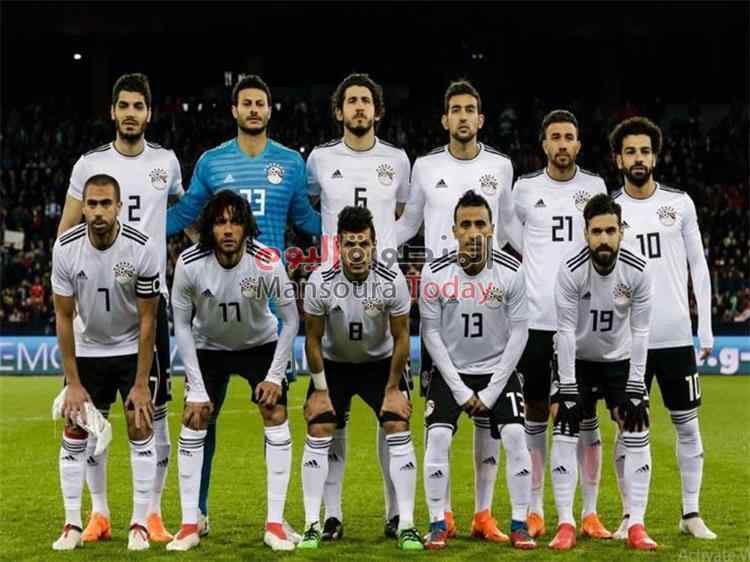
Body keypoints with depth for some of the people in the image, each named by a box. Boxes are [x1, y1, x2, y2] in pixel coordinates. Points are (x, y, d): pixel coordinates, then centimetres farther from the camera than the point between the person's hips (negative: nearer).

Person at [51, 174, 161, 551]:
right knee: (74, 432, -2)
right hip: (87, 349, 2)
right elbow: (64, 318, -10)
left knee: (140, 430, -7)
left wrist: (141, 384, -15)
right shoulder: (65, 248, -17)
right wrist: (73, 382, -11)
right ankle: (72, 526, 5)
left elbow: (147, 320, -15)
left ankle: (140, 524, 2)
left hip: (133, 348, -2)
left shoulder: (142, 249, -22)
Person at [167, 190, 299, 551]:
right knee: (193, 422, -8)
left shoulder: (266, 262, -29)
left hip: (260, 344, 0)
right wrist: (197, 388, -16)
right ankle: (190, 526, -1)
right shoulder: (189, 264, -27)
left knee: (276, 417, -12)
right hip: (208, 347, 1)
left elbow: (290, 320, -15)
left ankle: (275, 523, -6)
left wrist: (275, 376, -17)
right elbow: (181, 324, -14)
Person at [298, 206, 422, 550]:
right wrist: (320, 389, -8)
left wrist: (392, 389, -8)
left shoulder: (392, 280, -24)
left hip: (380, 362, 0)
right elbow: (313, 339, -10)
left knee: (399, 429, -12)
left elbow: (401, 338, -11)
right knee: (318, 432, -11)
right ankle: (312, 525, -4)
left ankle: (406, 525, -7)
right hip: (333, 363, 0)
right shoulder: (320, 283, -25)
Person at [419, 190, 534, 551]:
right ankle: (438, 526, -3)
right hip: (450, 371, 0)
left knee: (514, 436, -14)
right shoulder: (435, 273, -13)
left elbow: (518, 333, -9)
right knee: (438, 437, -14)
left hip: (498, 370, 0)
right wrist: (459, 388, -11)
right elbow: (431, 334, -7)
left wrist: (492, 390, -12)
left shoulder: (511, 272, -13)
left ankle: (519, 526, -4)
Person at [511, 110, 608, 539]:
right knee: (536, 412, 4)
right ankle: (535, 511, 11)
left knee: (586, 415, 1)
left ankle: (591, 512, 5)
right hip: (535, 317, 0)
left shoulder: (595, 187, 6)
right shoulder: (525, 188, 5)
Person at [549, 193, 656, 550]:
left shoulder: (637, 270, -18)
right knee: (564, 433, -12)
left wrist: (635, 385, -15)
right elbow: (566, 329, -19)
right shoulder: (571, 269, -23)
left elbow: (639, 330, -13)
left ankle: (636, 526, -2)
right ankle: (565, 524, -5)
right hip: (577, 359, -1)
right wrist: (567, 386, -21)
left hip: (620, 360, 2)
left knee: (637, 434, -8)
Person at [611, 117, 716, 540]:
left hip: (676, 335, 1)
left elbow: (699, 268, 7)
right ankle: (631, 515, 12)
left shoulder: (680, 203, 4)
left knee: (688, 425, 5)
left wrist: (706, 328, 2)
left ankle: (692, 513, 14)